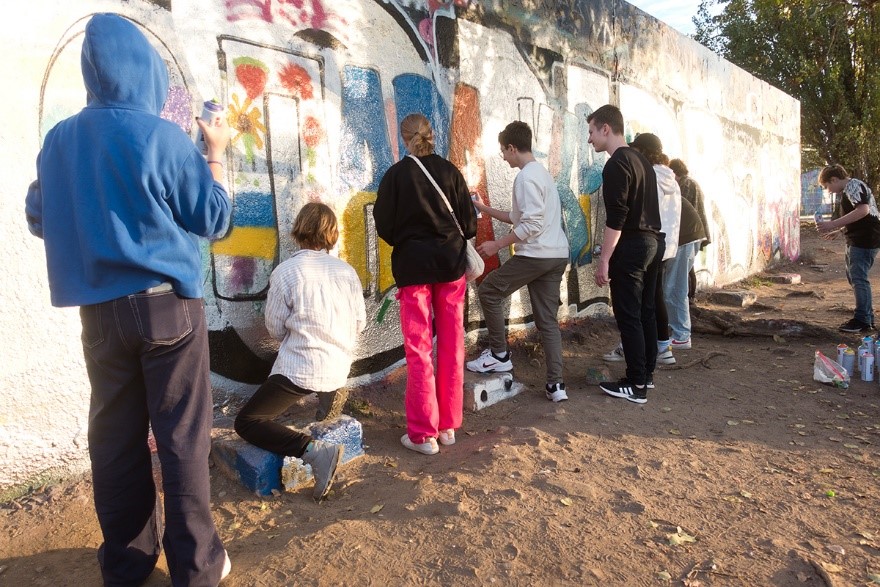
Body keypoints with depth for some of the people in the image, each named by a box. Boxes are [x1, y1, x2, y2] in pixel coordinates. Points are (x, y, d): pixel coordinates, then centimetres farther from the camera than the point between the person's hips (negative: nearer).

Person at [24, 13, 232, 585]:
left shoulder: (58, 139, 5)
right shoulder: (163, 137, -10)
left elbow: (38, 218, 15)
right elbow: (214, 219, -4)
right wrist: (217, 153, 7)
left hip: (99, 311, 5)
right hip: (167, 304, -4)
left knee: (116, 438, 12)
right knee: (183, 437, 3)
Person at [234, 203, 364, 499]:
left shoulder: (285, 272, -9)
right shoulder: (347, 271, 2)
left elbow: (275, 329, 0)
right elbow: (359, 323, 9)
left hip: (300, 370, -6)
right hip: (339, 371, 6)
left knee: (246, 422, 2)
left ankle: (315, 451, -16)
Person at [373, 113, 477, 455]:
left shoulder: (396, 174, -5)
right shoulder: (450, 171, 1)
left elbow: (383, 225, -4)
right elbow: (469, 224, 0)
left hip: (413, 264, -2)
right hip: (451, 263, 3)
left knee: (419, 350, 3)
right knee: (451, 345, 10)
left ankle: (423, 434, 7)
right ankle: (449, 426, 20)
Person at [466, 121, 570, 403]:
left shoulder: (526, 177, -12)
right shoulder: (541, 172, 20)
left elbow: (532, 225, -20)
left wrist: (497, 244, -13)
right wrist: (484, 209, 28)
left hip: (535, 255, -9)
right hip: (557, 256, 9)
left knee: (488, 292, 6)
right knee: (547, 319, 9)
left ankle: (499, 355, 13)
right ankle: (555, 384, 7)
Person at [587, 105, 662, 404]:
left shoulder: (616, 164, -13)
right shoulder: (642, 160, 15)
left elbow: (615, 218, -20)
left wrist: (604, 260, -18)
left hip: (630, 247, -10)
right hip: (651, 243, 10)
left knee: (628, 316, -4)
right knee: (645, 311, 14)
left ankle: (636, 386, 1)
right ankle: (647, 373, 24)